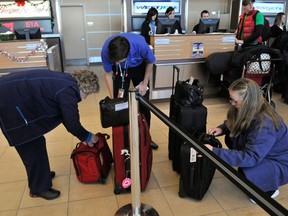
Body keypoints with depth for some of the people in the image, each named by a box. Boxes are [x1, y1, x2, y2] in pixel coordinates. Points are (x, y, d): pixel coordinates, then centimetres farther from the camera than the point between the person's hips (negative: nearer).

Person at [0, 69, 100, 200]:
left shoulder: (66, 83, 10)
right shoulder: (68, 90, -19)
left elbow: (68, 117, 17)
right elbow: (72, 124, -20)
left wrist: (84, 136, 17)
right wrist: (87, 137, -2)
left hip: (14, 94, 10)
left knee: (32, 140, 20)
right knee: (33, 145, 0)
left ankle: (40, 174, 38)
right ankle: (39, 188, 15)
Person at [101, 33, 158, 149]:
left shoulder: (140, 44, -39)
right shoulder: (106, 50, -34)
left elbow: (150, 62, -15)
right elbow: (108, 74, -16)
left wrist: (144, 83, -13)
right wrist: (112, 98, -19)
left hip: (139, 67, 0)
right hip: (119, 70, 1)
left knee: (143, 103, 3)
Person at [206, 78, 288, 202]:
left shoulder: (264, 126, -36)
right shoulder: (250, 111, -12)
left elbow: (251, 157, -39)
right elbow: (232, 124, 7)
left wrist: (215, 152, -42)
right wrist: (221, 129, -16)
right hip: (259, 151, 8)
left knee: (246, 174, -31)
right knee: (231, 138, -3)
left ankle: (269, 189, 2)